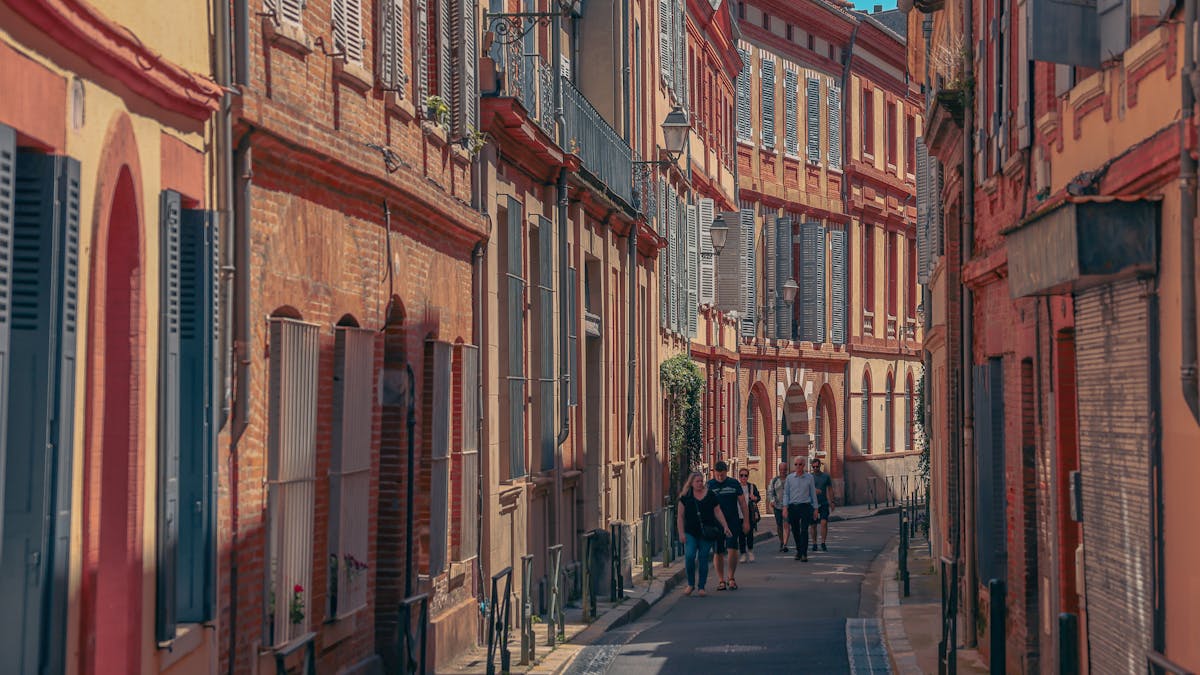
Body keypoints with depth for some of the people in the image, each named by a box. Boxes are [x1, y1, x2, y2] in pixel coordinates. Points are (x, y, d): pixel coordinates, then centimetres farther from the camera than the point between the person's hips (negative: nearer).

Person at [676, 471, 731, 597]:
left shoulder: (710, 495, 4)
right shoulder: (685, 497, 3)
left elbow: (717, 512, 9)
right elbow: (680, 516, 5)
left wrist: (725, 526, 1)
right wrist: (681, 533, -2)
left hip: (707, 534, 0)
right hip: (690, 533, 0)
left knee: (703, 559, 1)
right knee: (689, 556, -13)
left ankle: (701, 587, 11)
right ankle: (691, 584, 6)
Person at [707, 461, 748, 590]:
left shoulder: (734, 483, 3)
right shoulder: (709, 485, 3)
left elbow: (742, 503, 7)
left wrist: (746, 521, 4)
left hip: (732, 522, -1)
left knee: (732, 550, -11)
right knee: (719, 553, 3)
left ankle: (731, 578, 5)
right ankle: (721, 580, 13)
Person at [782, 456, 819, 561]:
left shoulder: (809, 477, 4)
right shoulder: (789, 478, 6)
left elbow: (813, 493, 9)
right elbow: (786, 493, 7)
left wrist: (815, 508, 8)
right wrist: (785, 507, -3)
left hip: (805, 506, -2)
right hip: (793, 506, 2)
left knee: (804, 530, -11)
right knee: (795, 531, 9)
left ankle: (804, 554, -10)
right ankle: (798, 551, 28)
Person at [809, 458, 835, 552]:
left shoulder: (826, 476, 6)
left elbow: (830, 489, 12)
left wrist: (832, 502, 6)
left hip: (824, 504, 0)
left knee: (824, 523, -14)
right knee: (814, 525, 4)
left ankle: (823, 543, -7)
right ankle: (814, 544, 15)